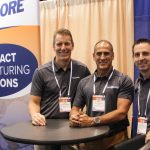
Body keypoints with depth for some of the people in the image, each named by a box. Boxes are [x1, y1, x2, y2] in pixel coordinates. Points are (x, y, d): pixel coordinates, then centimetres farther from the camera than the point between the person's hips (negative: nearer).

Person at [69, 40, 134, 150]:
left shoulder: (124, 81, -7)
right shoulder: (84, 82, 5)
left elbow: (121, 112, -15)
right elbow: (75, 108, 8)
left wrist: (93, 121, -24)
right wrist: (74, 118, -15)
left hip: (115, 138, -3)